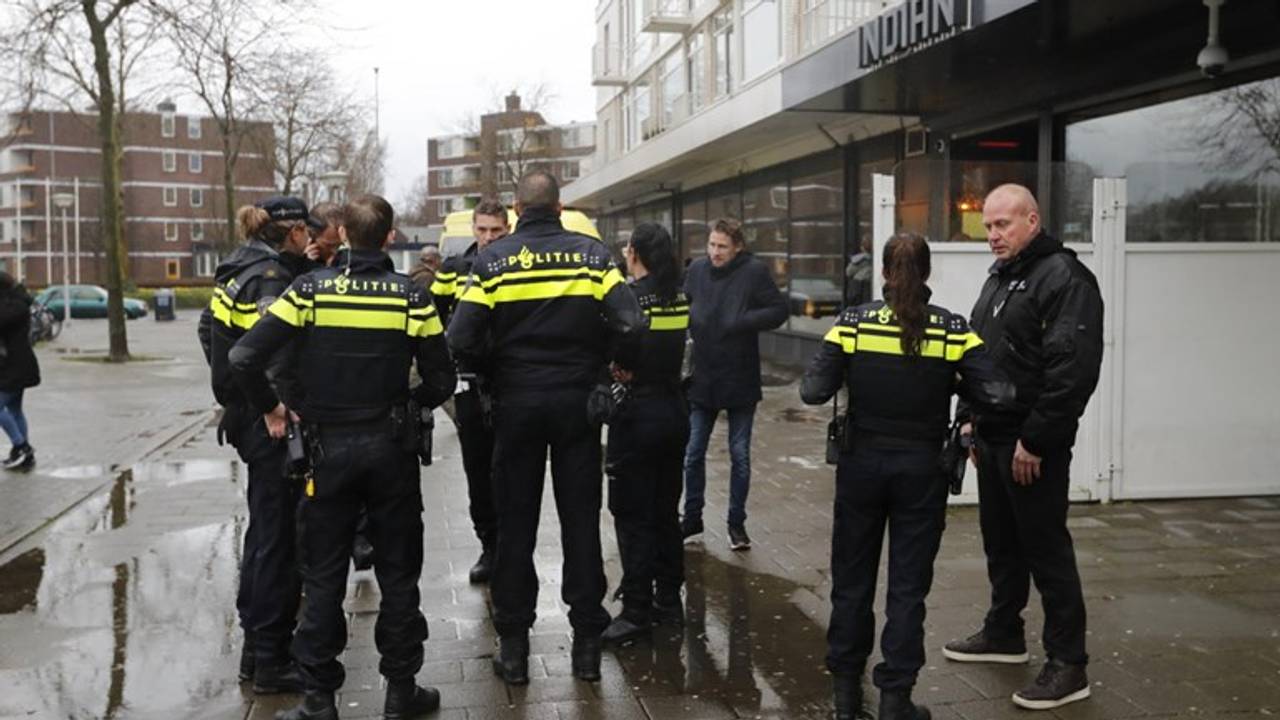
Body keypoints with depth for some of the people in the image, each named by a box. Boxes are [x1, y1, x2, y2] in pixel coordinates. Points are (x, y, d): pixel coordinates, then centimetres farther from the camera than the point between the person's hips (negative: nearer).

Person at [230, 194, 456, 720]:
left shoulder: (311, 289, -6)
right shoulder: (412, 296, -6)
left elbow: (244, 357, -12)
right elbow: (441, 381, -3)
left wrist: (269, 407, 4)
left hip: (328, 446, 0)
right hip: (392, 447, 0)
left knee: (324, 577, 10)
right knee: (398, 572, 12)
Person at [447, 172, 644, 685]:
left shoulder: (492, 260, -4)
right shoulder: (592, 255, -3)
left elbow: (462, 339, -12)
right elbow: (630, 323, -13)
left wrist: (495, 369, 7)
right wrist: (594, 361, 4)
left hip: (516, 403, 0)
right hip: (577, 401, 1)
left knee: (515, 523, 9)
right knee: (581, 518, 9)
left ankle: (513, 644, 16)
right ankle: (587, 639, 15)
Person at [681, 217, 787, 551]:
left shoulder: (754, 271, -11)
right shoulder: (697, 269, -1)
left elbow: (779, 310, -9)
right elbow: (682, 306, 14)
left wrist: (744, 320, -21)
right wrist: (690, 317, -6)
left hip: (740, 381, -3)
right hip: (701, 379, 3)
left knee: (740, 455, 9)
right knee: (692, 454, 11)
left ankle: (737, 523, 24)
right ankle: (692, 517, 28)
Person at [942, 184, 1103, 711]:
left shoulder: (1064, 278, -15)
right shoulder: (998, 279, 15)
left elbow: (1073, 369, -23)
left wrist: (1034, 440, -21)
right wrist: (971, 418, 15)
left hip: (1033, 446, -9)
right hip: (993, 439, 9)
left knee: (1046, 550, -2)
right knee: (1000, 543, 18)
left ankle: (1068, 664, 8)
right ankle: (1003, 634, 33)